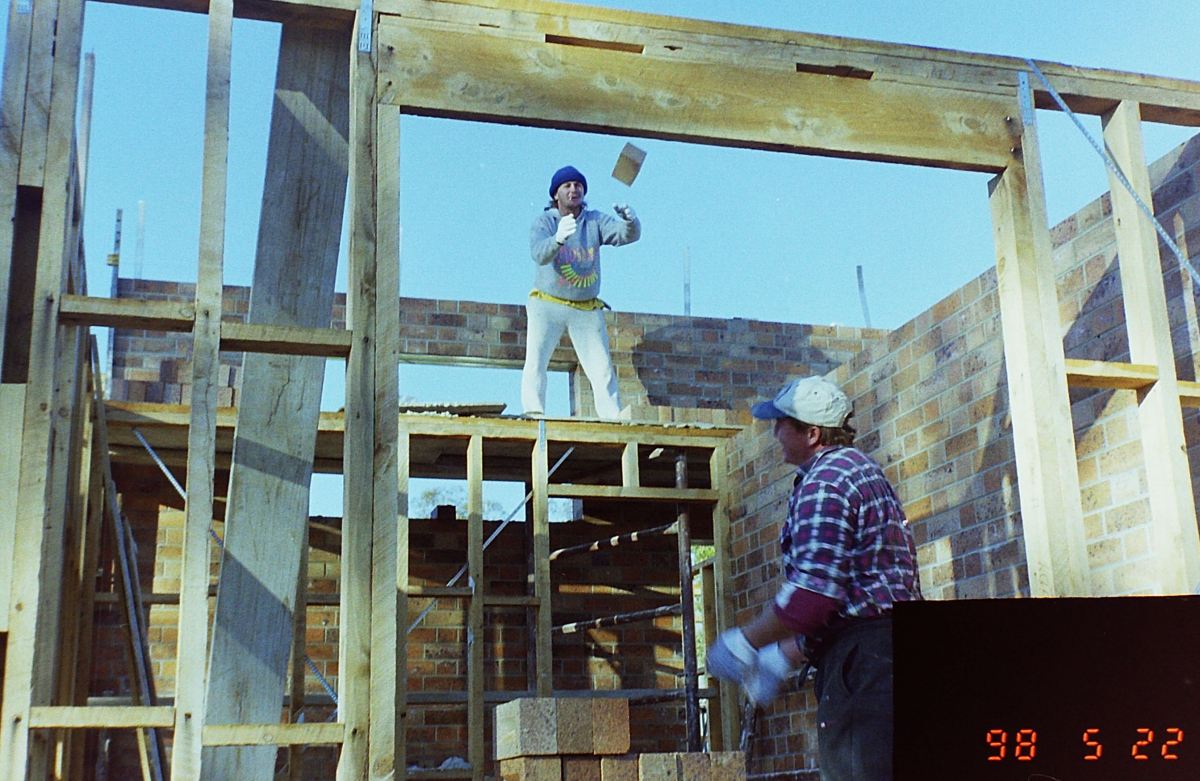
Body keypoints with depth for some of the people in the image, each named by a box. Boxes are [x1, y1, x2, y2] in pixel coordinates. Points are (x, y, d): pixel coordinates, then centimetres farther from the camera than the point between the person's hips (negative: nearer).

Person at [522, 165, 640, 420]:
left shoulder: (595, 221, -1)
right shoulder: (544, 221, -8)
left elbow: (628, 235, -16)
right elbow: (539, 254, -29)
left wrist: (630, 221, -40)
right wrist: (558, 239, -51)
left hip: (587, 309, 2)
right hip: (547, 305, -2)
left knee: (603, 369, 0)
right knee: (536, 360, -12)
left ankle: (613, 419, 2)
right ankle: (534, 414, -12)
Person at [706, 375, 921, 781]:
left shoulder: (823, 482, -12)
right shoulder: (859, 467, 21)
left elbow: (812, 593, -22)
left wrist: (744, 643, -9)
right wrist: (784, 655, 22)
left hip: (861, 656, -11)